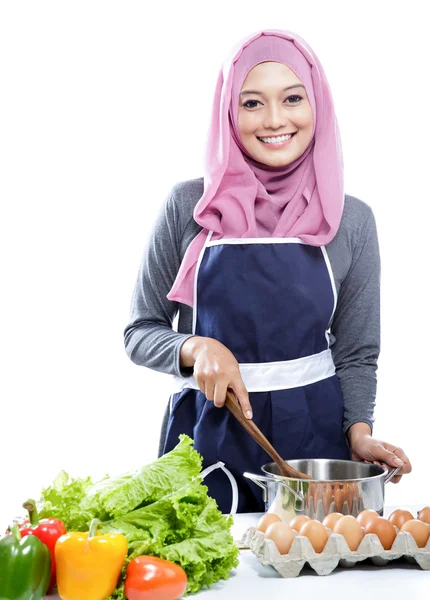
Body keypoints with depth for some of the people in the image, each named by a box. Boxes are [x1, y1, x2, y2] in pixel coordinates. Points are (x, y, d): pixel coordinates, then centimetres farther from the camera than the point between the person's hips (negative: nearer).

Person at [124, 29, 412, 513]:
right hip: (207, 433, -1)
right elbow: (140, 333, 1)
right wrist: (196, 349, -17)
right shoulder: (188, 205, -4)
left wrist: (359, 432, -10)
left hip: (314, 435, 1)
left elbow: (357, 354, 6)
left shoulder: (352, 220, 0)